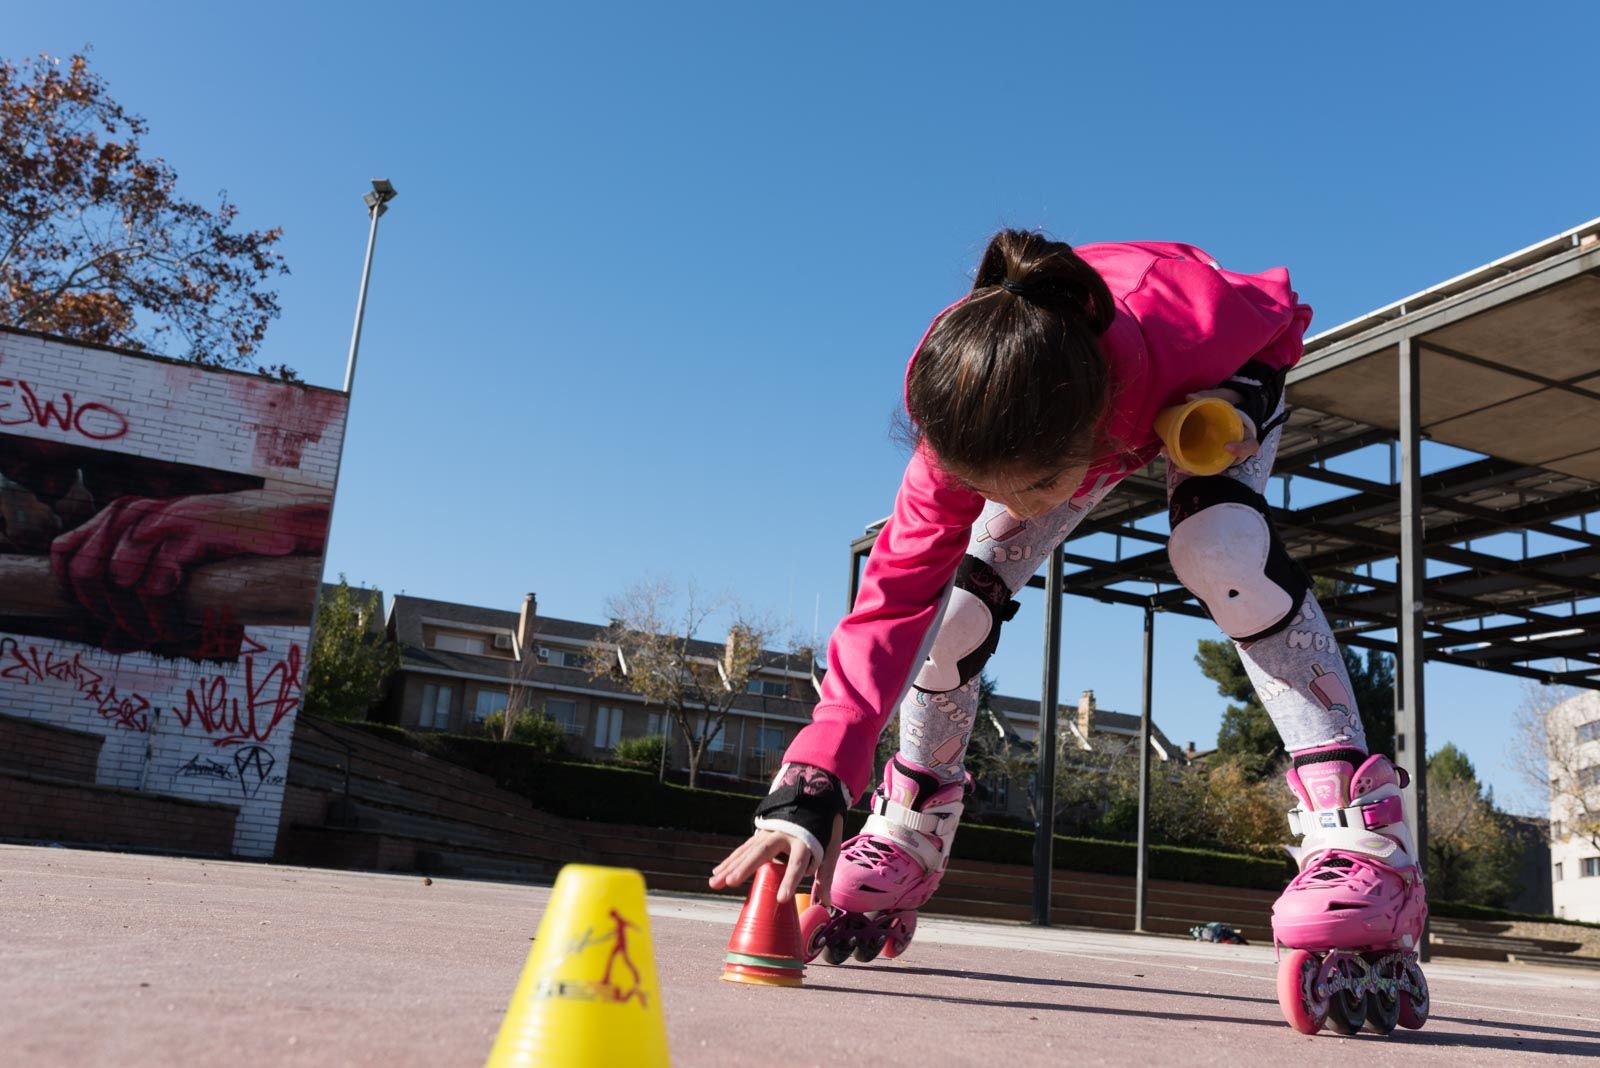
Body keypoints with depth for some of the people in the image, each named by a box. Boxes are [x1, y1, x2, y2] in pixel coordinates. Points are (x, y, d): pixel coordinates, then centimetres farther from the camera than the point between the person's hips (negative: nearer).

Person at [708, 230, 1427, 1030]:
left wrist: (1249, 401, -38)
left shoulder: (1192, 325, -45)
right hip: (1061, 414, 2)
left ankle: (1361, 831, -30)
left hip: (1203, 392, -2)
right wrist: (812, 786, -48)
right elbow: (897, 590, -41)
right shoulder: (971, 415, -38)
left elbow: (1282, 315, -19)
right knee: (961, 592, -14)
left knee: (1221, 550, -35)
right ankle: (908, 838, 6)